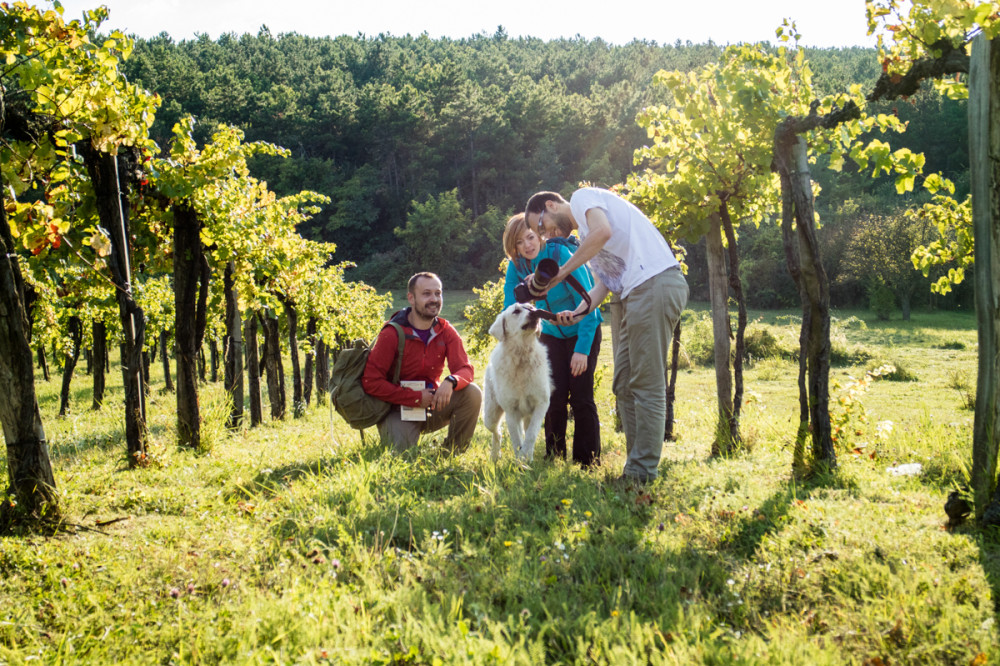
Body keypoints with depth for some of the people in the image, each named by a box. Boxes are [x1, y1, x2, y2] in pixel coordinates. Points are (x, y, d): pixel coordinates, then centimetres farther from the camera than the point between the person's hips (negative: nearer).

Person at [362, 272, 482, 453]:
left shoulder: (446, 331, -2)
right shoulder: (391, 334, -16)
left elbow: (465, 369, -10)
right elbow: (370, 382, -19)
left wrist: (450, 382, -36)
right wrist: (416, 397, -24)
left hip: (433, 406, 4)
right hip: (399, 409, -4)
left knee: (472, 393, -19)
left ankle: (453, 453, -3)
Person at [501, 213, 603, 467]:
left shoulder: (562, 256, -26)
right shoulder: (516, 266, -11)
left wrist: (582, 349, -28)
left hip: (582, 330, -4)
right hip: (551, 333, 4)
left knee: (581, 397, -10)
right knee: (554, 398, -1)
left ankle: (588, 463, -1)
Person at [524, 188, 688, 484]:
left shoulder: (582, 196, 3)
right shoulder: (584, 236, 29)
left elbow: (603, 230, -18)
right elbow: (602, 285, 22)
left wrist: (562, 272, -11)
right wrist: (577, 312, 4)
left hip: (655, 283, -10)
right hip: (638, 294, 10)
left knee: (647, 385, -9)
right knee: (624, 385, 11)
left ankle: (641, 473, -7)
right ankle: (638, 468, 13)